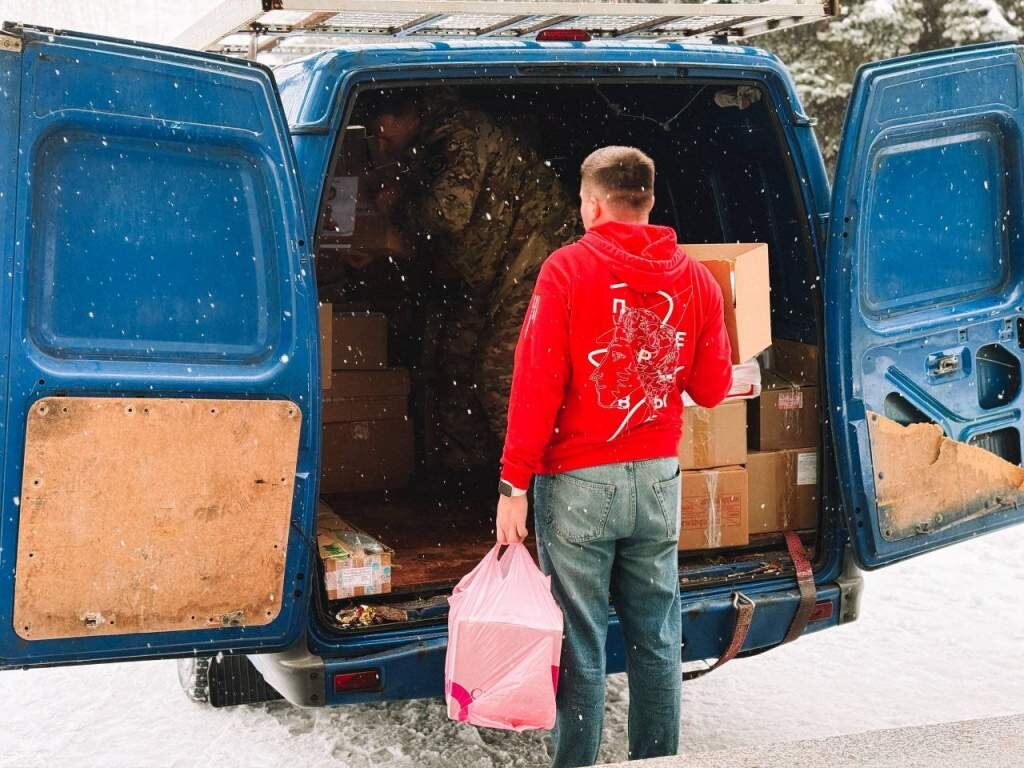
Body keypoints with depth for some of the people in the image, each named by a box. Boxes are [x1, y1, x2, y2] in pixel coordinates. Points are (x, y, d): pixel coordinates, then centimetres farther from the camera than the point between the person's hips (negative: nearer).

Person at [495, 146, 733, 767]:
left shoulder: (567, 269, -8)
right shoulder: (695, 278, 4)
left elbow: (537, 384, -12)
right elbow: (712, 389, 9)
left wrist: (515, 484, -10)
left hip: (578, 483, -4)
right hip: (657, 482, 4)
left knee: (581, 645, 2)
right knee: (657, 640, 12)